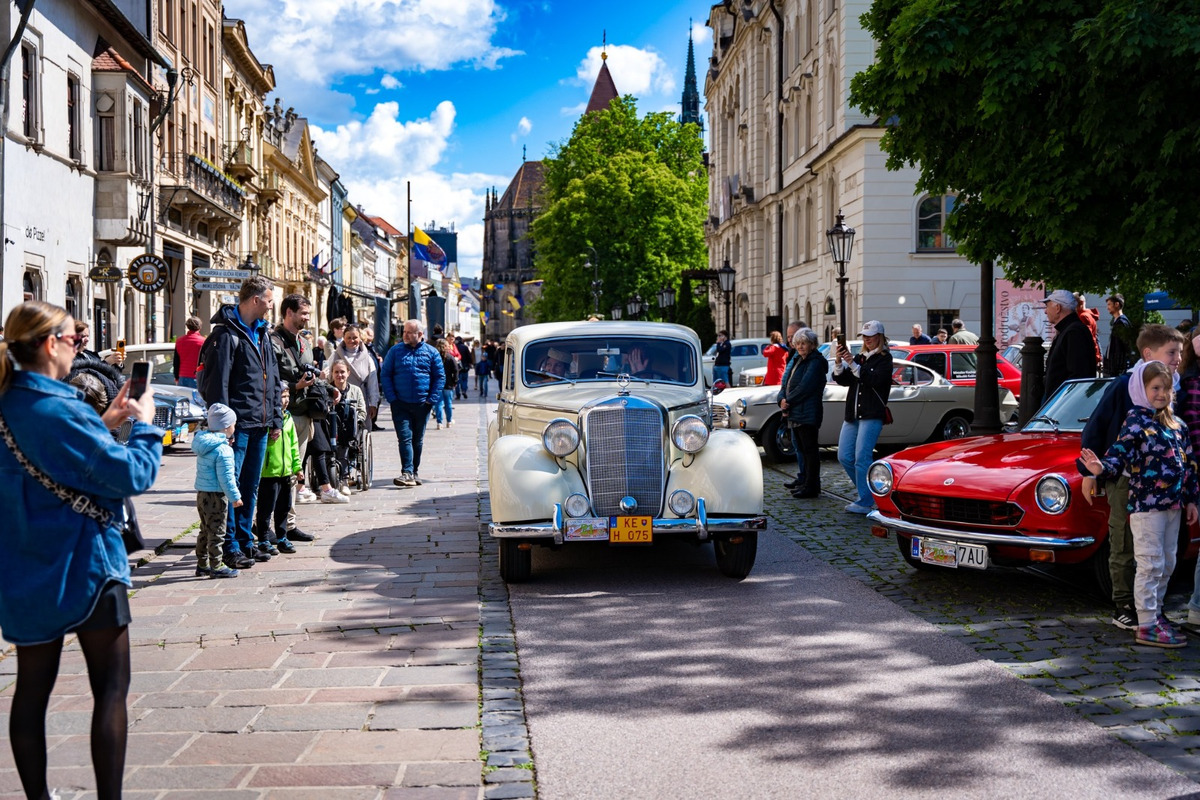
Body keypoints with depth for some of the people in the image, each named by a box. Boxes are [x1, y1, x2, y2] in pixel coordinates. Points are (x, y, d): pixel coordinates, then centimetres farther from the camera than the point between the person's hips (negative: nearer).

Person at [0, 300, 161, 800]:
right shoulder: (61, 410, -20)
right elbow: (134, 475, -19)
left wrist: (102, 425, 12)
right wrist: (144, 425, -4)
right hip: (82, 564, -8)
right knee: (111, 688, 2)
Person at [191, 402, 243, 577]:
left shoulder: (203, 443, 9)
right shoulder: (223, 450, -19)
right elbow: (226, 477, -20)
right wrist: (235, 497, -14)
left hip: (201, 493, 9)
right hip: (216, 496, -9)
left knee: (205, 530, 17)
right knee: (216, 532, -2)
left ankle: (202, 564, 23)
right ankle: (217, 566, 2)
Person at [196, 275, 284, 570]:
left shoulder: (262, 332, 16)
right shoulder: (227, 333, -10)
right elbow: (217, 382, -14)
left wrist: (276, 419, 15)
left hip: (260, 425, 8)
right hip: (238, 423, -8)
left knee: (250, 486, 14)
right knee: (230, 485, -4)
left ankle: (245, 542, 22)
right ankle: (230, 547, 1)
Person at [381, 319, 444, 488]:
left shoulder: (431, 352, 4)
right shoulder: (395, 351, 4)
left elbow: (440, 376, 5)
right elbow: (385, 375, 3)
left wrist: (432, 399, -4)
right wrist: (391, 398, -7)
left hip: (422, 404, 1)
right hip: (400, 404, -1)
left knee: (418, 440, 10)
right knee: (405, 438, -10)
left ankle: (414, 472, 20)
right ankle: (407, 473, -16)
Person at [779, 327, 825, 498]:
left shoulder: (816, 362, -11)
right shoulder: (796, 361, 18)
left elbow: (805, 387, -19)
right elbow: (786, 382, 14)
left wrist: (788, 402, -14)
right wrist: (782, 400, -4)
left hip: (808, 414, -9)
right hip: (795, 413, 9)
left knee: (809, 449, -6)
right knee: (800, 447, 16)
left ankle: (812, 486, -4)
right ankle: (803, 480, 27)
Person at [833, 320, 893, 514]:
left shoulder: (884, 359, -2)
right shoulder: (860, 357, 17)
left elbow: (874, 380, -18)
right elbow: (843, 380, 7)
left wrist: (852, 364, -23)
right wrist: (839, 362, -10)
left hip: (872, 415, -7)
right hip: (852, 414, 7)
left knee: (861, 457, -13)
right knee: (844, 457, 5)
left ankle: (865, 502, -9)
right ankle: (869, 491, 19)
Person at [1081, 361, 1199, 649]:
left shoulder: (1177, 425, 11)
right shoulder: (1136, 421, -9)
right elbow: (1119, 453, -19)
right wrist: (1101, 468, -40)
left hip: (1172, 506, 7)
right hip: (1146, 505, -7)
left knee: (1166, 565, 15)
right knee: (1150, 565, -6)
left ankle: (1155, 612, 29)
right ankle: (1147, 626, -3)